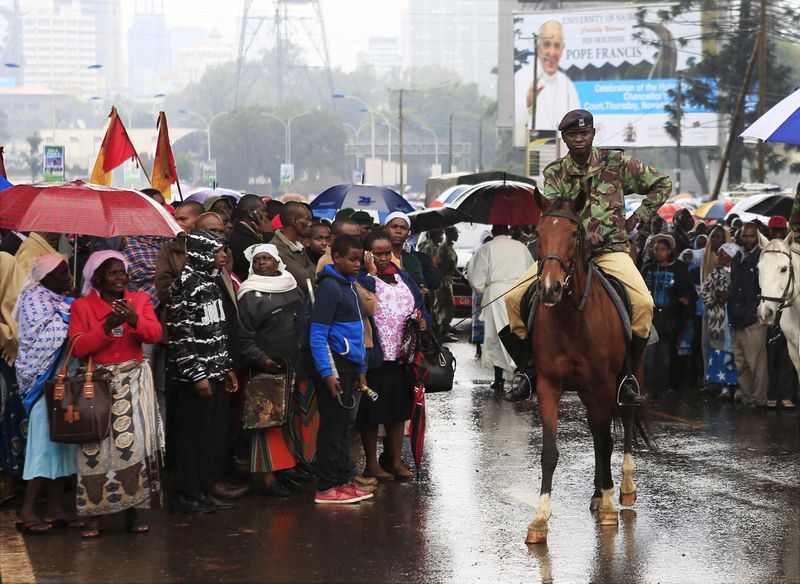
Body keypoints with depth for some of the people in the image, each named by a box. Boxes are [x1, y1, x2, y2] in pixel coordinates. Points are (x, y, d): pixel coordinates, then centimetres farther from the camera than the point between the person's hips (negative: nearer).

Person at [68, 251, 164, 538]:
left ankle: (132, 511, -1)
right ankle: (95, 515, 0)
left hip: (134, 381, 1)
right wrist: (105, 327, -18)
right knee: (96, 448, -7)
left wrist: (134, 320, -24)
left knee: (134, 444, -10)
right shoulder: (82, 306, 5)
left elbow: (155, 333, -5)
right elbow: (78, 347, -6)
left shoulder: (140, 300, 10)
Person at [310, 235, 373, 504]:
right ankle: (327, 488, 0)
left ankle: (344, 481, 19)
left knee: (343, 426, 13)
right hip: (335, 364, -9)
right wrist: (327, 373, -21)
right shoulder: (330, 286, -12)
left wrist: (361, 369, 18)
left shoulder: (350, 286, 16)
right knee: (332, 426, -4)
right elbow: (318, 334, -16)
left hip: (350, 365, 9)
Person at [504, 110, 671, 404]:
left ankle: (627, 376, -14)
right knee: (514, 299, -15)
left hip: (610, 249, -2)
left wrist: (637, 218, 3)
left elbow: (662, 184, 12)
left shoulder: (616, 162, 4)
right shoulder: (554, 172, 7)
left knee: (643, 303, -29)